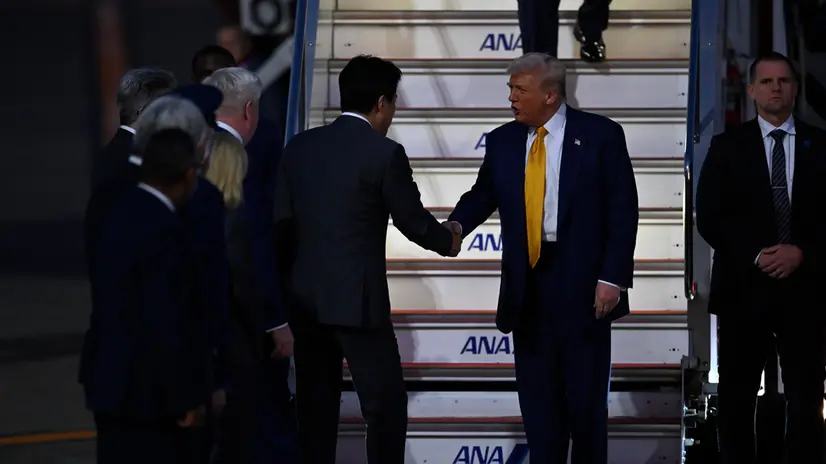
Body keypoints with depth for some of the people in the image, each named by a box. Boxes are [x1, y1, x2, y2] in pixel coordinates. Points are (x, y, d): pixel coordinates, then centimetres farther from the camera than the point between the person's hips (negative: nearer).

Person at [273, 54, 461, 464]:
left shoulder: (299, 148, 6)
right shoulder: (384, 154, -10)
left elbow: (282, 222, 8)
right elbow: (413, 221, -3)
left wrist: (287, 287, 17)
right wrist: (448, 242, 18)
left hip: (303, 297, 6)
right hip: (357, 299, -6)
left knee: (315, 406, 12)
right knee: (385, 402, 1)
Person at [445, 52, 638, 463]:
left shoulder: (600, 135, -4)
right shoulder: (503, 141, 9)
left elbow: (623, 210, -6)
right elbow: (483, 195, 12)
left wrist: (612, 278, -12)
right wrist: (457, 224, -12)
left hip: (581, 282, -4)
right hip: (526, 282, 4)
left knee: (585, 394, 2)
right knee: (536, 395, 7)